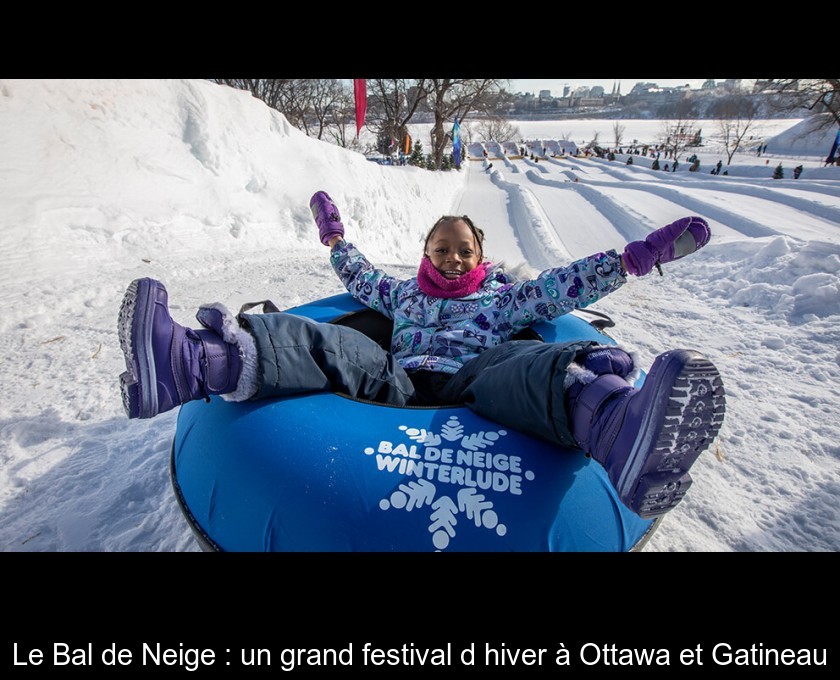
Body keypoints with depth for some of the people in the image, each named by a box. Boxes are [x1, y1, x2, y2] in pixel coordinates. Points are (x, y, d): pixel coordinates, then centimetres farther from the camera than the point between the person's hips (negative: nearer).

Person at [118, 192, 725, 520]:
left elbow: (565, 286, 22)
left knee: (526, 364, -34)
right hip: (398, 386, 2)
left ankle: (613, 421, -68)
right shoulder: (403, 294, 33)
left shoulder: (505, 295, 28)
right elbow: (362, 279, 47)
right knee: (340, 346, -26)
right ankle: (199, 361, -51)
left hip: (475, 384, -1)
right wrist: (334, 237, 56)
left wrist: (637, 256, 15)